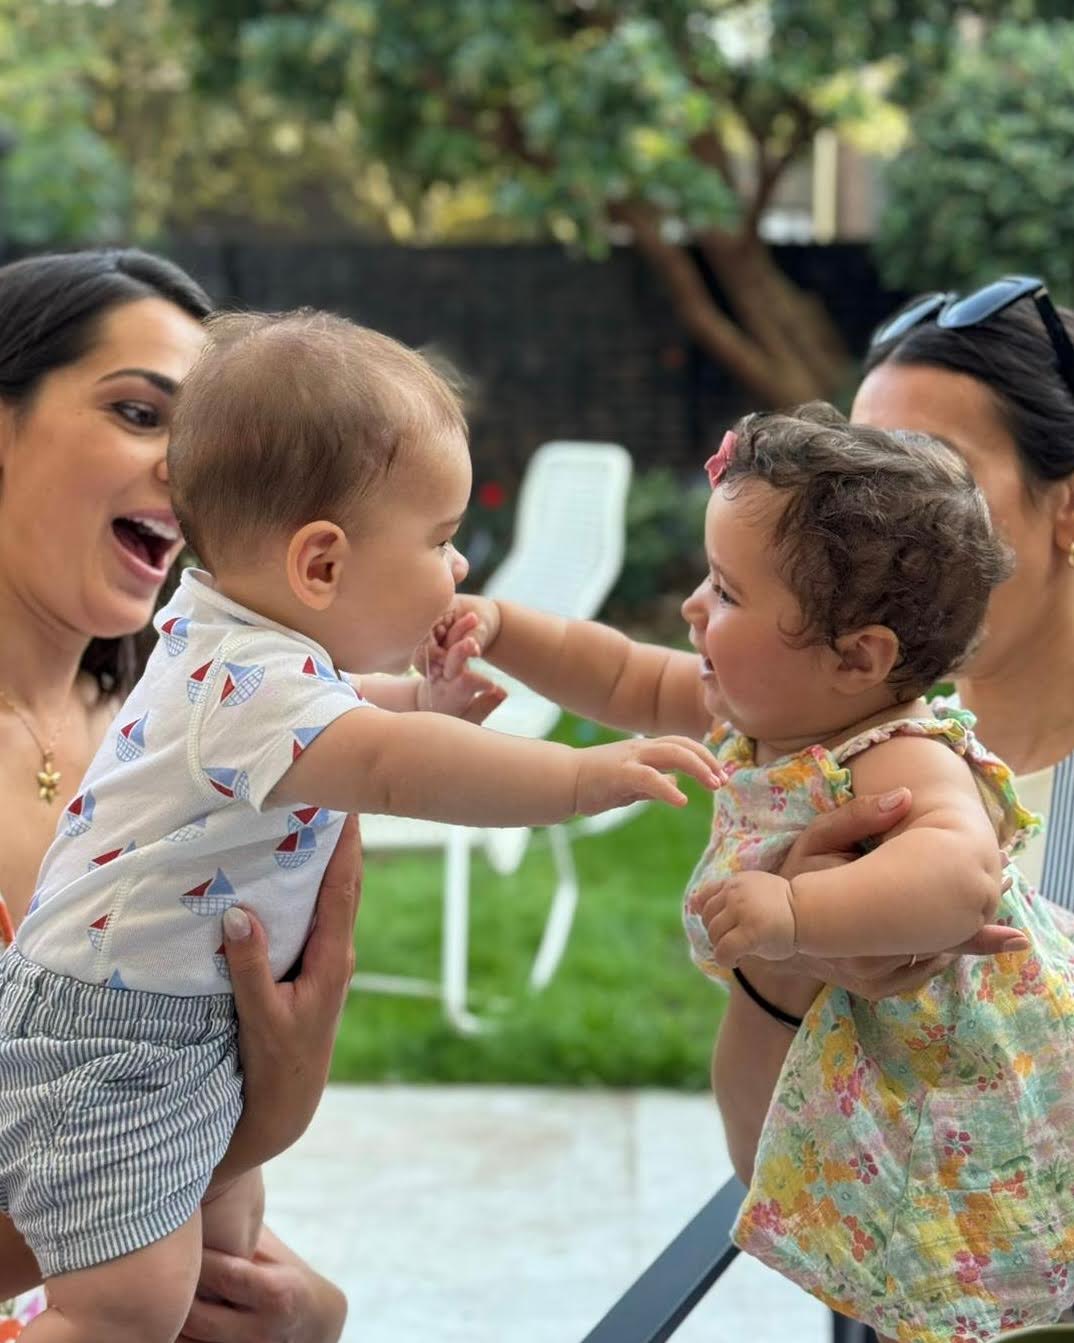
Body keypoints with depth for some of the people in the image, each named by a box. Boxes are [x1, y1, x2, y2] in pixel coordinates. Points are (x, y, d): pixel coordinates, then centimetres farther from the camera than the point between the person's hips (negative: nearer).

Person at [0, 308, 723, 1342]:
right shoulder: (248, 683, -27)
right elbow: (386, 765, -47)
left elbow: (331, 710, 31)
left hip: (189, 1024, 11)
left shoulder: (223, 631, 7)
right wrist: (581, 775, -50)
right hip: (108, 1036, -11)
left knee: (224, 1224, 21)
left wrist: (422, 697, 15)